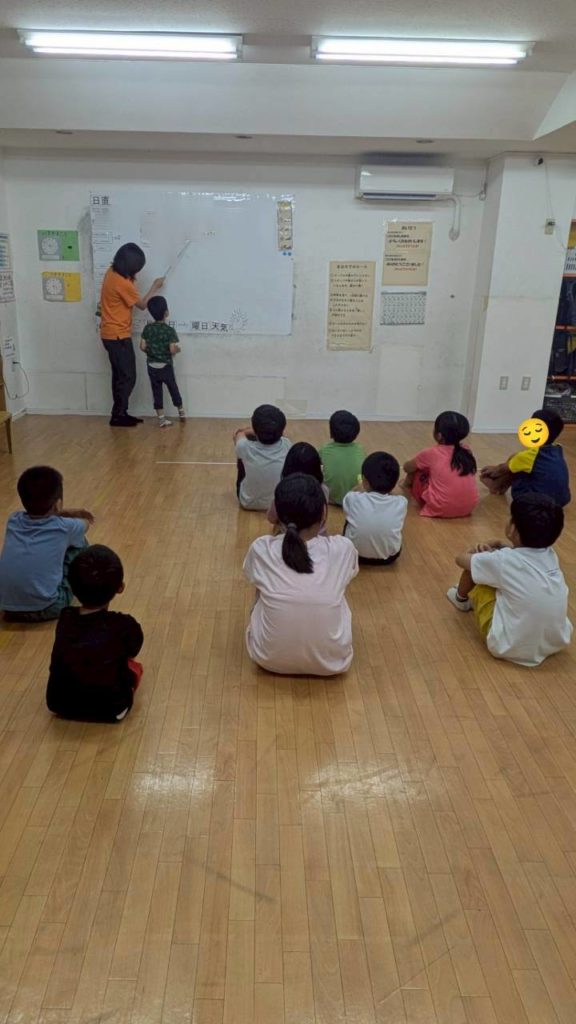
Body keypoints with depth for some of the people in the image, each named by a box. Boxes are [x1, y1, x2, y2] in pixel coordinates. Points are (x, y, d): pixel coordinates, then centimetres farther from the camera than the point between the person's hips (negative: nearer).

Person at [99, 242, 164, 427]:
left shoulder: (112, 272, 4)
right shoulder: (123, 283, -22)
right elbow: (142, 305, -8)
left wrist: (131, 278, 7)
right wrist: (155, 287, 4)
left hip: (111, 334, 9)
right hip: (118, 336, -9)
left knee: (120, 376, 14)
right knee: (128, 377, -3)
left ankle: (120, 413, 20)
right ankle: (118, 415, 2)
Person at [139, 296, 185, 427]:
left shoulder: (147, 328, -3)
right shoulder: (169, 330, -14)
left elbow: (143, 347, -4)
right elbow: (172, 350, -20)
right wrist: (178, 349, 1)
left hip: (152, 366, 2)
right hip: (166, 366, -2)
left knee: (156, 391, 7)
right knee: (173, 389, 15)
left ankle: (161, 418, 6)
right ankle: (181, 412, 32)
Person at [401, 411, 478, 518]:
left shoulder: (431, 453, -6)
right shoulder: (466, 451, 5)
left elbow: (407, 468, 10)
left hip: (441, 509, -5)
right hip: (468, 507, 5)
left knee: (417, 471, 14)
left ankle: (407, 485, 41)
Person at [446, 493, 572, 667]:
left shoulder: (502, 561, -16)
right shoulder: (551, 555, 0)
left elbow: (461, 559, 3)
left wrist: (481, 554, 22)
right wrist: (498, 546, 11)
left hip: (510, 647, -6)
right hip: (557, 642, 6)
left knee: (473, 567, 8)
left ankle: (462, 599, 40)